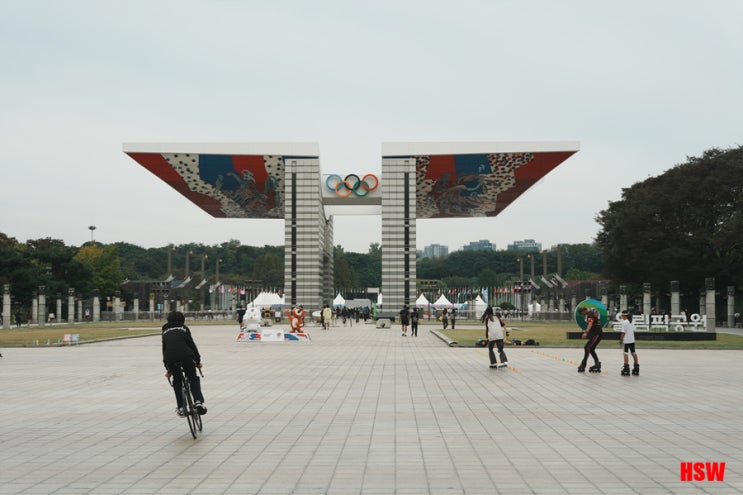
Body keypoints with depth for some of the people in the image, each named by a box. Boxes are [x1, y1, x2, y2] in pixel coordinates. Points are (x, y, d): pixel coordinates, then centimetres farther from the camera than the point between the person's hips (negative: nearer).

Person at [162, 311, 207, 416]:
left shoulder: (165, 331, 28)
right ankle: (198, 401, -4)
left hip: (170, 359, 2)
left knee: (177, 382, 24)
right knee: (193, 379, 16)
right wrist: (198, 361, 18)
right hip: (186, 356, -2)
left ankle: (180, 407, 18)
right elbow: (192, 344, 12)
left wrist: (168, 370, 32)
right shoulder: (184, 328, 19)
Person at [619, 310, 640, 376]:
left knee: (626, 354, -7)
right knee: (633, 353, 11)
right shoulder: (631, 322, 11)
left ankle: (626, 368, -12)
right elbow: (633, 331, 14)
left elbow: (623, 332, -14)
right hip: (632, 340, 8)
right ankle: (636, 369, 17)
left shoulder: (624, 322, -12)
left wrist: (621, 339, -7)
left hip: (626, 341, -8)